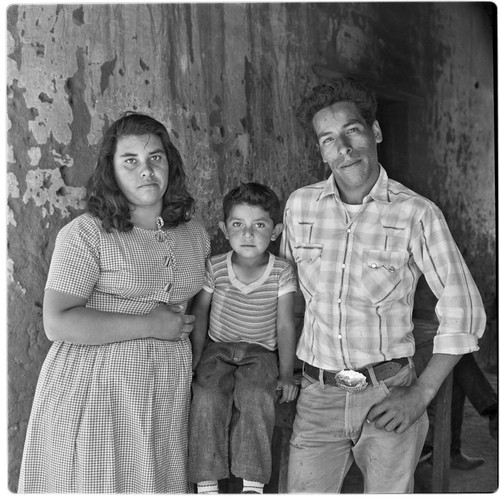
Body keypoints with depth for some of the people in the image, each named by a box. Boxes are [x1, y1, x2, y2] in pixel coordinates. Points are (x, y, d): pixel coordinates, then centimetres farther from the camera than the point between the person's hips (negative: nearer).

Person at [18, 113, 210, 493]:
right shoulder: (85, 234, -12)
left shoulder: (194, 234, 7)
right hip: (94, 391, -4)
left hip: (167, 393, 5)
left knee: (162, 485, 13)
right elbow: (57, 323, -19)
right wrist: (149, 326, -18)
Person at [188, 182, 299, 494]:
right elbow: (200, 311, 7)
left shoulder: (282, 273, -9)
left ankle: (253, 482, -15)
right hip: (218, 348, 1)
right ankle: (207, 482, -13)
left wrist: (286, 374, -8)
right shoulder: (215, 268, -6)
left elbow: (285, 325, -5)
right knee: (207, 396, -26)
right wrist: (196, 355, 2)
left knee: (255, 396, -30)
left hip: (260, 353, -1)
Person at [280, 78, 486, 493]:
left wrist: (420, 395, -9)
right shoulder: (300, 205, 2)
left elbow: (464, 310, -5)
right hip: (318, 395, 3)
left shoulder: (417, 214, -9)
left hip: (388, 396, -2)